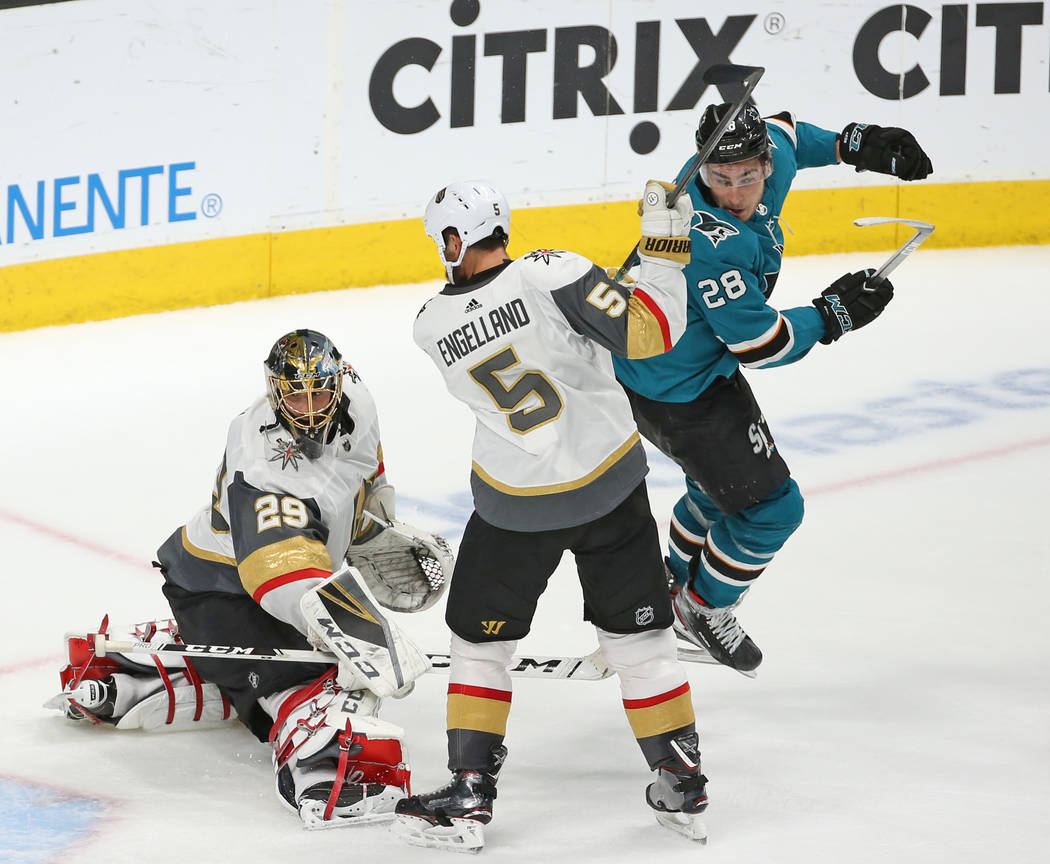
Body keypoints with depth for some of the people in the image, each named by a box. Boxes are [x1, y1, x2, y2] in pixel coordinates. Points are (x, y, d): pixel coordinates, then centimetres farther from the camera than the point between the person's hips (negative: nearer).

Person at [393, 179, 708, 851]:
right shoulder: (550, 274, -16)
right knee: (638, 636, 14)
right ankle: (683, 786, 20)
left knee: (481, 640, 16)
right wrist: (665, 249, -10)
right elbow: (647, 334, -21)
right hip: (610, 483, 0)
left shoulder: (433, 328, -6)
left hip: (517, 505, 0)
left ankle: (470, 796, 12)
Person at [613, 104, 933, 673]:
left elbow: (784, 134, 15)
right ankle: (703, 612, 22)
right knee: (770, 505, -1)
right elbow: (760, 345, -29)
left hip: (706, 365, 10)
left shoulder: (769, 155, -14)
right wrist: (834, 313, -19)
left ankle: (674, 585, 52)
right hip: (674, 394, -10)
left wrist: (856, 144, 6)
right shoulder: (711, 244, -39)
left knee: (728, 476, 31)